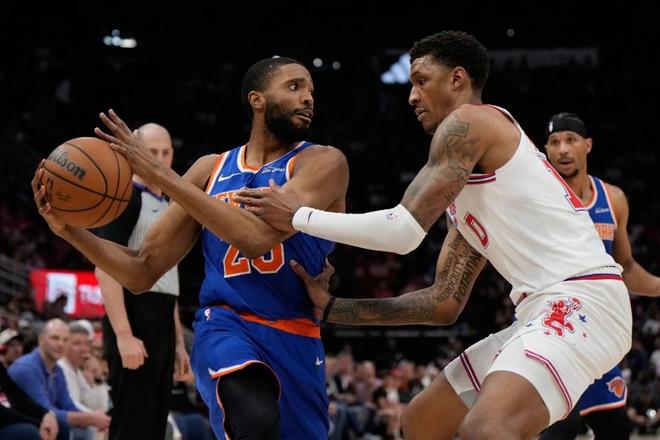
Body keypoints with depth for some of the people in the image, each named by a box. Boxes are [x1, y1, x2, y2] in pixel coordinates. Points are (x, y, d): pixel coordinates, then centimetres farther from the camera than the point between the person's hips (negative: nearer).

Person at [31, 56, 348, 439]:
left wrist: (160, 174, -18)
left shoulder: (323, 162, -3)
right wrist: (69, 229, -7)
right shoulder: (211, 169, 9)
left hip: (298, 342, 1)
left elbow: (256, 237, -21)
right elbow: (142, 271, 11)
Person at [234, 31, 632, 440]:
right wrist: (332, 308, 24)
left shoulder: (469, 121, -3)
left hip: (580, 299, -11)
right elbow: (445, 303, 23)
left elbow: (405, 230, -12)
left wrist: (300, 216, -1)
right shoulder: (468, 198, 24)